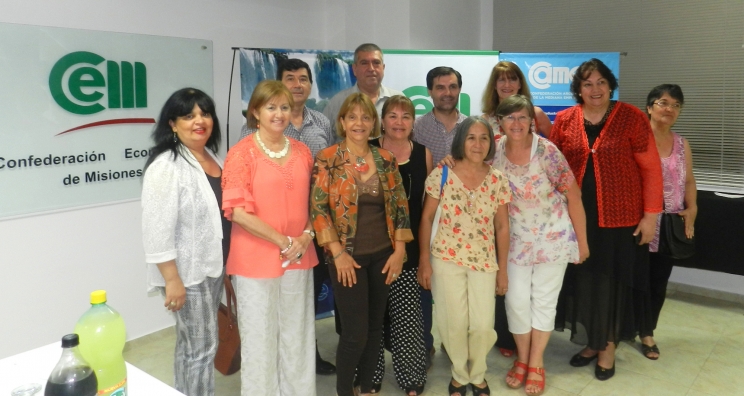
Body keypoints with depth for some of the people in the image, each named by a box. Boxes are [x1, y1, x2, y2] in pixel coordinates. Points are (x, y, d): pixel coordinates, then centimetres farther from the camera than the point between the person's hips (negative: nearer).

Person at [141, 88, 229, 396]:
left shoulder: (213, 157, 8)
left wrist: (224, 264, 18)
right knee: (202, 347, 2)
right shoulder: (166, 167, -19)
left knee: (191, 343, 21)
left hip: (213, 265, 8)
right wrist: (172, 279, -23)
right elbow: (158, 231, -23)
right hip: (187, 272, -8)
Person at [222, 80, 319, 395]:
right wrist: (283, 241, -14)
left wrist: (307, 235, -3)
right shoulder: (242, 153, -8)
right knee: (260, 338, 8)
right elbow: (237, 211, -14)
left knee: (297, 336, 15)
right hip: (257, 258, -4)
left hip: (298, 258, 5)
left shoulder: (302, 152, 8)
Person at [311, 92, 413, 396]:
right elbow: (318, 208, -10)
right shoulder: (327, 160, -7)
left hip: (383, 255, 4)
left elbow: (400, 205, 6)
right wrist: (338, 252, -15)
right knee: (355, 332, -2)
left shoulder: (386, 159, 4)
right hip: (349, 256, -4)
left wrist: (399, 249, 0)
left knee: (375, 327, 13)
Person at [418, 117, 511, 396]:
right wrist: (424, 262, -4)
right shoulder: (441, 174, -7)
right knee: (454, 324, 5)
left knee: (483, 326, -1)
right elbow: (426, 219, -2)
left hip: (484, 261, 2)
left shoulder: (498, 180, -1)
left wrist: (503, 269, 6)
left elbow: (502, 227, 5)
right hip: (446, 260, -1)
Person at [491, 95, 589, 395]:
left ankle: (536, 363, 25)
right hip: (516, 240, 3)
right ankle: (522, 359, 28)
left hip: (553, 236, -2)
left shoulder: (547, 151, -19)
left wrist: (582, 240, -8)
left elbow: (573, 195, -12)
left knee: (544, 299, 7)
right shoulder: (495, 150, -9)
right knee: (516, 299, 5)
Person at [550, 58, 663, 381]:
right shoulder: (564, 120, 2)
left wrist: (650, 214, -9)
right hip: (577, 217, 3)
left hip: (620, 217, -2)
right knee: (582, 279, 10)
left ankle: (608, 347, 27)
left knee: (612, 281, 8)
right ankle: (590, 342, 30)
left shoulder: (631, 117, -5)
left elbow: (651, 168, -5)